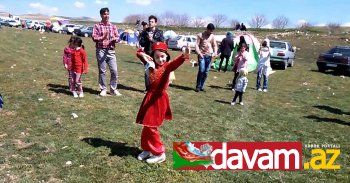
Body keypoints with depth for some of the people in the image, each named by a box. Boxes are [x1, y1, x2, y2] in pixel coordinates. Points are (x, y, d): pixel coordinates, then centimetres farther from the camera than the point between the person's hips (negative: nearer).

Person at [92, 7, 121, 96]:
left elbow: (117, 36, 11)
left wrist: (114, 39, -12)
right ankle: (103, 89, 13)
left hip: (111, 50, 3)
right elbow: (94, 37, -4)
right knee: (102, 71, 2)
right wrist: (102, 37, -22)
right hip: (101, 50, -3)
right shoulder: (97, 26, 3)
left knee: (114, 71, -2)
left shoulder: (113, 26, 14)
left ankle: (113, 89, 11)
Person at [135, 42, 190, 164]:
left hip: (159, 99, -6)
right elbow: (139, 53, 17)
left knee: (150, 126, -2)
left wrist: (184, 57, -53)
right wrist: (143, 55, -7)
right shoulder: (152, 64, 7)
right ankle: (147, 149, 31)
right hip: (150, 97, 6)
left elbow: (175, 63, -32)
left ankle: (159, 153, 12)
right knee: (147, 125, 14)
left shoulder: (167, 66, -9)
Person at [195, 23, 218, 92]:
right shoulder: (200, 35, 1)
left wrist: (215, 52, -5)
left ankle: (202, 86, 14)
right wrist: (199, 53, -16)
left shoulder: (212, 36, 11)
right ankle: (198, 86, -3)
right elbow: (197, 45, -3)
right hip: (202, 55, -4)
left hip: (209, 55, 4)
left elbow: (215, 45, 14)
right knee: (201, 70, -15)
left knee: (206, 72, 3)